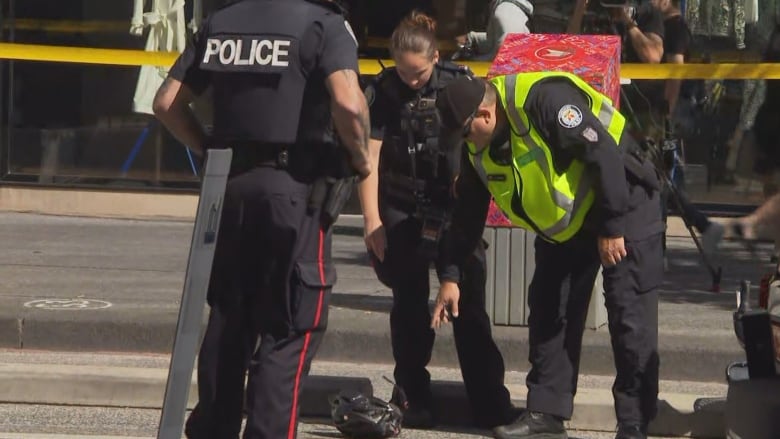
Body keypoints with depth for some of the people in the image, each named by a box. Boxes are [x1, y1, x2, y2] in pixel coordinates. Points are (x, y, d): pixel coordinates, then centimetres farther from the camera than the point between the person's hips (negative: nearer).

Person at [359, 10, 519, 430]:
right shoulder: (382, 91, -6)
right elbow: (369, 156, -7)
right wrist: (372, 221, -11)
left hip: (453, 210, 0)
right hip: (402, 213, 0)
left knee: (468, 302, -3)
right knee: (409, 304, 3)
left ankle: (490, 402, 0)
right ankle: (415, 399, 11)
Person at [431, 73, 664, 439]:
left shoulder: (545, 100, -29)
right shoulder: (481, 148, -2)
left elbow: (605, 154, -29)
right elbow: (467, 212, 8)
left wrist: (613, 228, -24)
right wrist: (451, 275, 7)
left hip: (624, 207, -8)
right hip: (563, 224, 8)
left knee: (631, 322, -8)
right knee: (548, 315, 7)